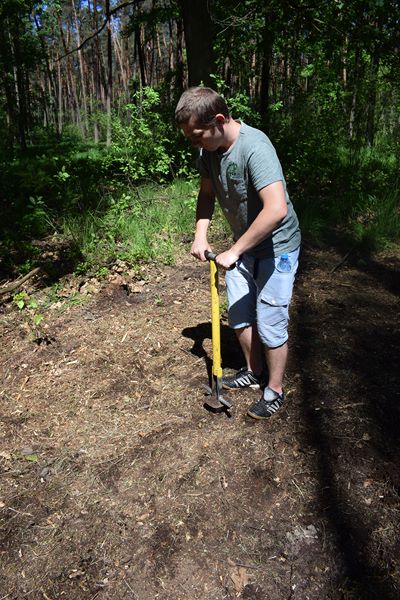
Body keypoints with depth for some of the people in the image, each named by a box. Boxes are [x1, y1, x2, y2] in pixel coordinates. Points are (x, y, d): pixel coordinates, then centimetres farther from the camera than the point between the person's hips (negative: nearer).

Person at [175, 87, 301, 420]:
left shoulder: (255, 147, -30)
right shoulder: (210, 149, -5)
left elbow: (276, 209, -40)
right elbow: (207, 193, 10)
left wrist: (234, 251, -32)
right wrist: (201, 233, -5)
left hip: (276, 246, -8)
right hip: (244, 244, 8)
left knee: (270, 323, -1)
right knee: (239, 315, 17)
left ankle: (275, 391, 21)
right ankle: (254, 371, 39)